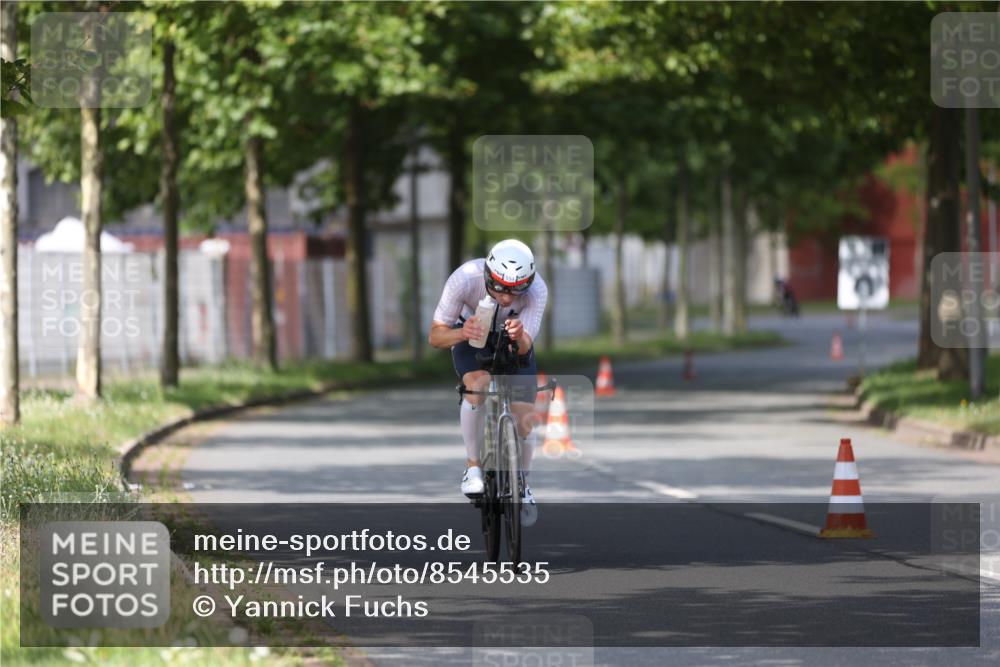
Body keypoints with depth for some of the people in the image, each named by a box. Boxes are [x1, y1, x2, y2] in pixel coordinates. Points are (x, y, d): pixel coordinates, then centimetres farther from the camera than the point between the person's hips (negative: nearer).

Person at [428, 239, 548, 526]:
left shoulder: (537, 290, -33)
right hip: (472, 337, -1)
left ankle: (521, 483, 18)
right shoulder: (465, 279, -36)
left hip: (515, 344, 1)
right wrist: (462, 333, -52)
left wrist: (519, 337, -57)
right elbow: (435, 336, -30)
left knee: (525, 418, -11)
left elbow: (525, 348, -33)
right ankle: (473, 467, -17)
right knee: (478, 385, -33)